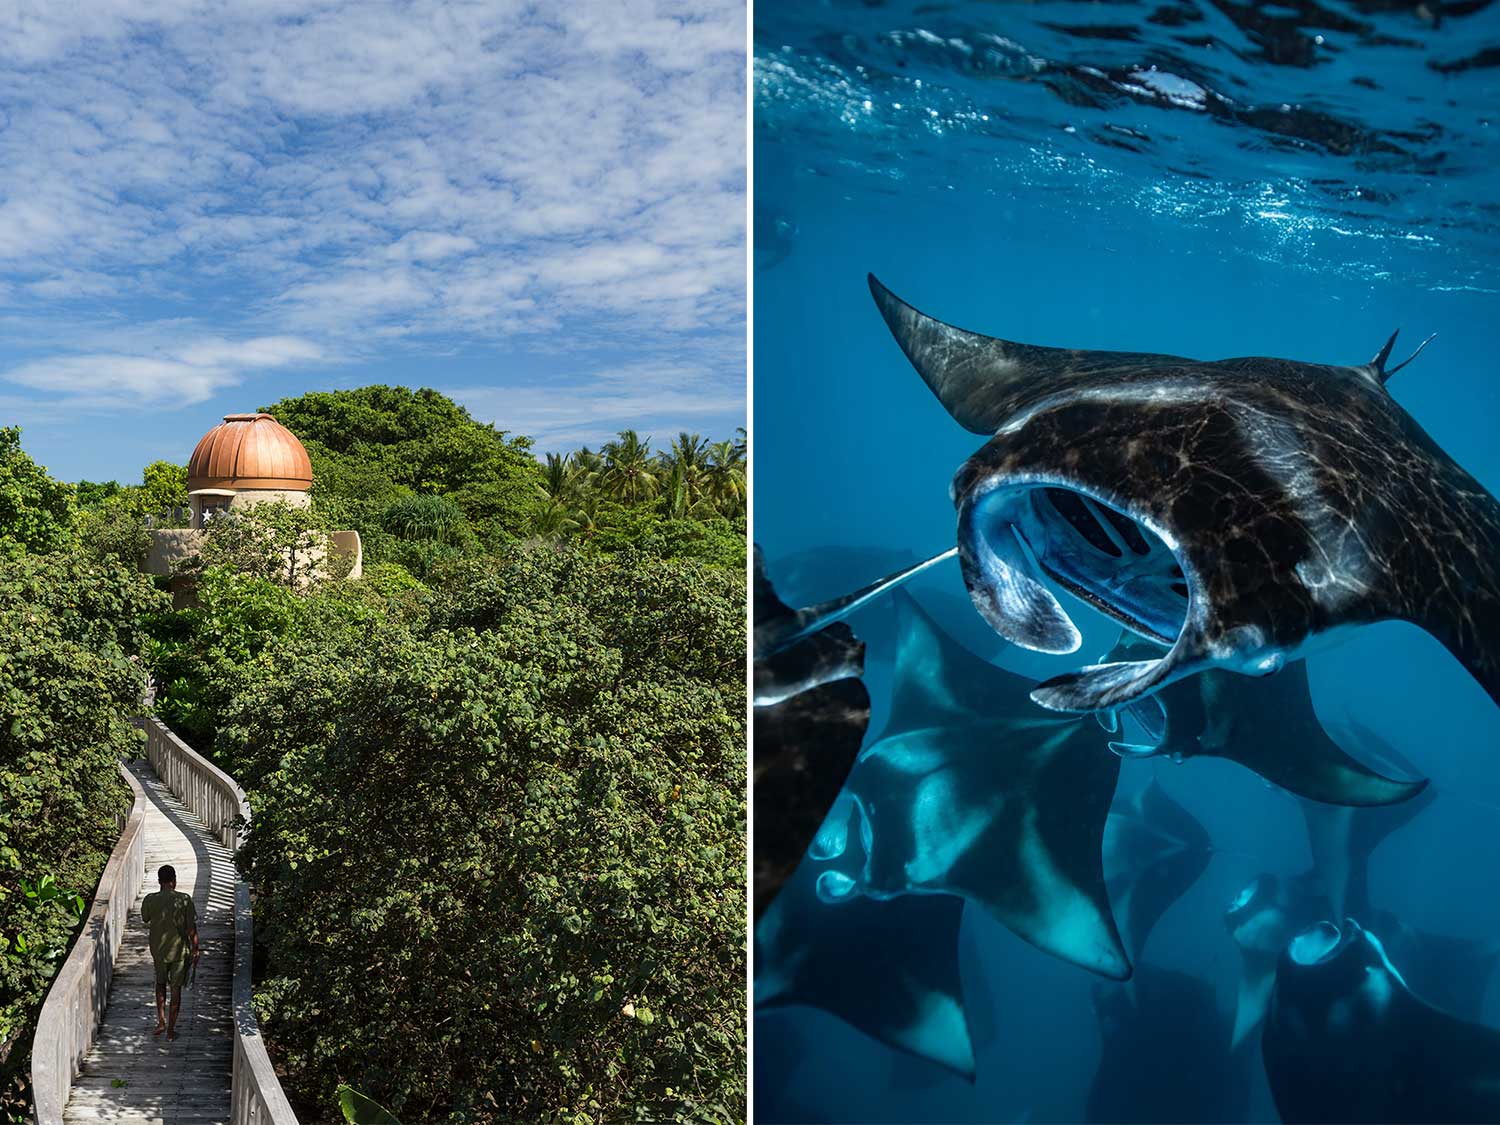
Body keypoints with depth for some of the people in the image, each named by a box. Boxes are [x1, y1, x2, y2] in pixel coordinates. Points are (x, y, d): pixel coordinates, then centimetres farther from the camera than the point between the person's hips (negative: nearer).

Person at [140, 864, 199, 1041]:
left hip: (158, 950, 2)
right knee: (176, 988, 10)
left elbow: (146, 920, 9)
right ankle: (171, 1029, 16)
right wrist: (195, 950, -1)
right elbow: (192, 928, -12)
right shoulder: (184, 900, -16)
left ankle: (161, 1021, 17)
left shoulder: (149, 900, -11)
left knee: (160, 983, 25)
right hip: (180, 951, -2)